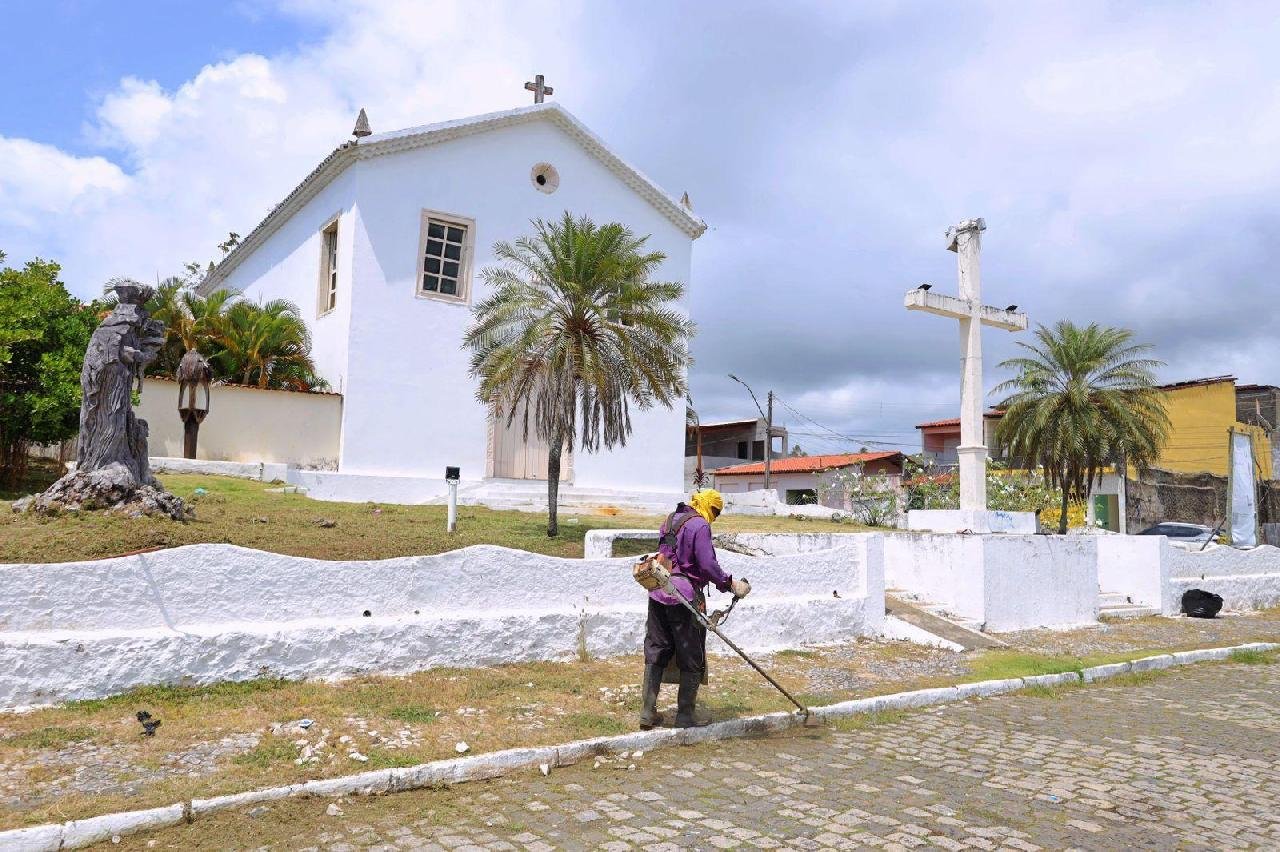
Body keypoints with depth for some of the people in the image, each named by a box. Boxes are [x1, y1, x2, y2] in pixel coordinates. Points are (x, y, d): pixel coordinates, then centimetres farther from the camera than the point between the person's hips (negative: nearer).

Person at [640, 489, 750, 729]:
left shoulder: (670, 519, 15)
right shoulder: (699, 525, -12)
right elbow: (708, 565, -17)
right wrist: (730, 584, -6)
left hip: (658, 594, 8)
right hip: (685, 598, -8)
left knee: (655, 654, 13)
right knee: (692, 660, 6)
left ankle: (647, 713, 16)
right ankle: (684, 716, 10)